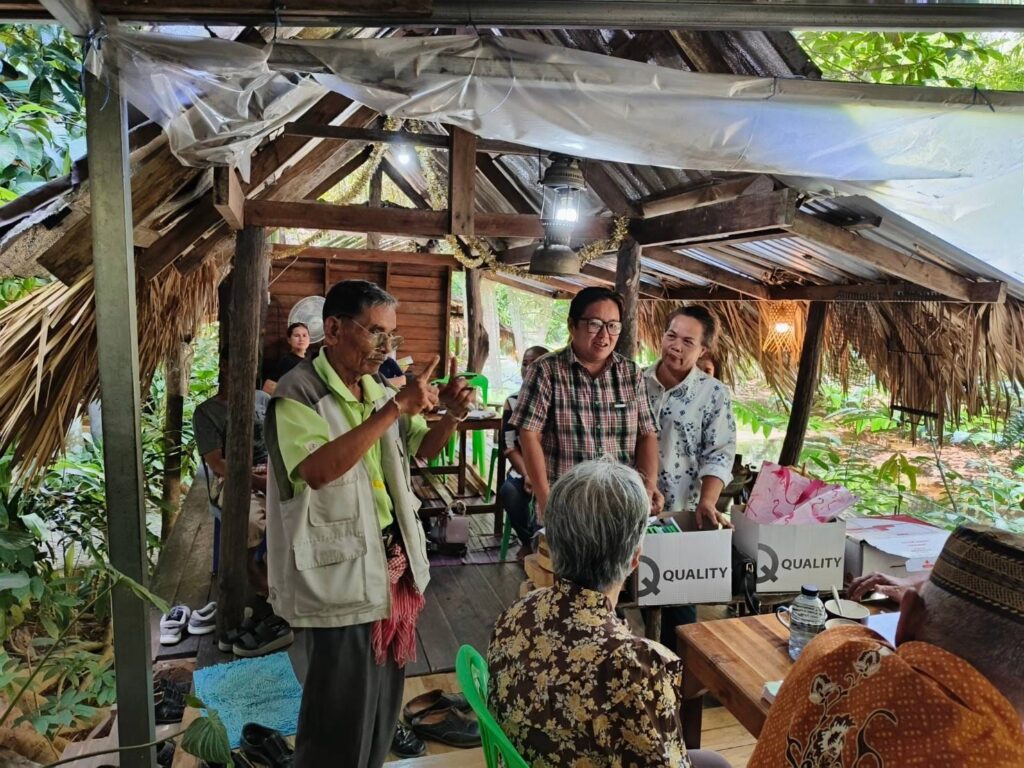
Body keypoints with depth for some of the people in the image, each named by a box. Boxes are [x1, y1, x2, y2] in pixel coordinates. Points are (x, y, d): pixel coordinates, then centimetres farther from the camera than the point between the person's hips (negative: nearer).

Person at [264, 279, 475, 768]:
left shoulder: (378, 392, 7)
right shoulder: (299, 393, -15)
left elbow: (422, 449, 18)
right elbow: (318, 469, -31)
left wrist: (451, 415, -3)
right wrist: (397, 408, -31)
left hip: (391, 569, 8)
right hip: (338, 580, -7)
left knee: (383, 707, 21)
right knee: (339, 720, 6)